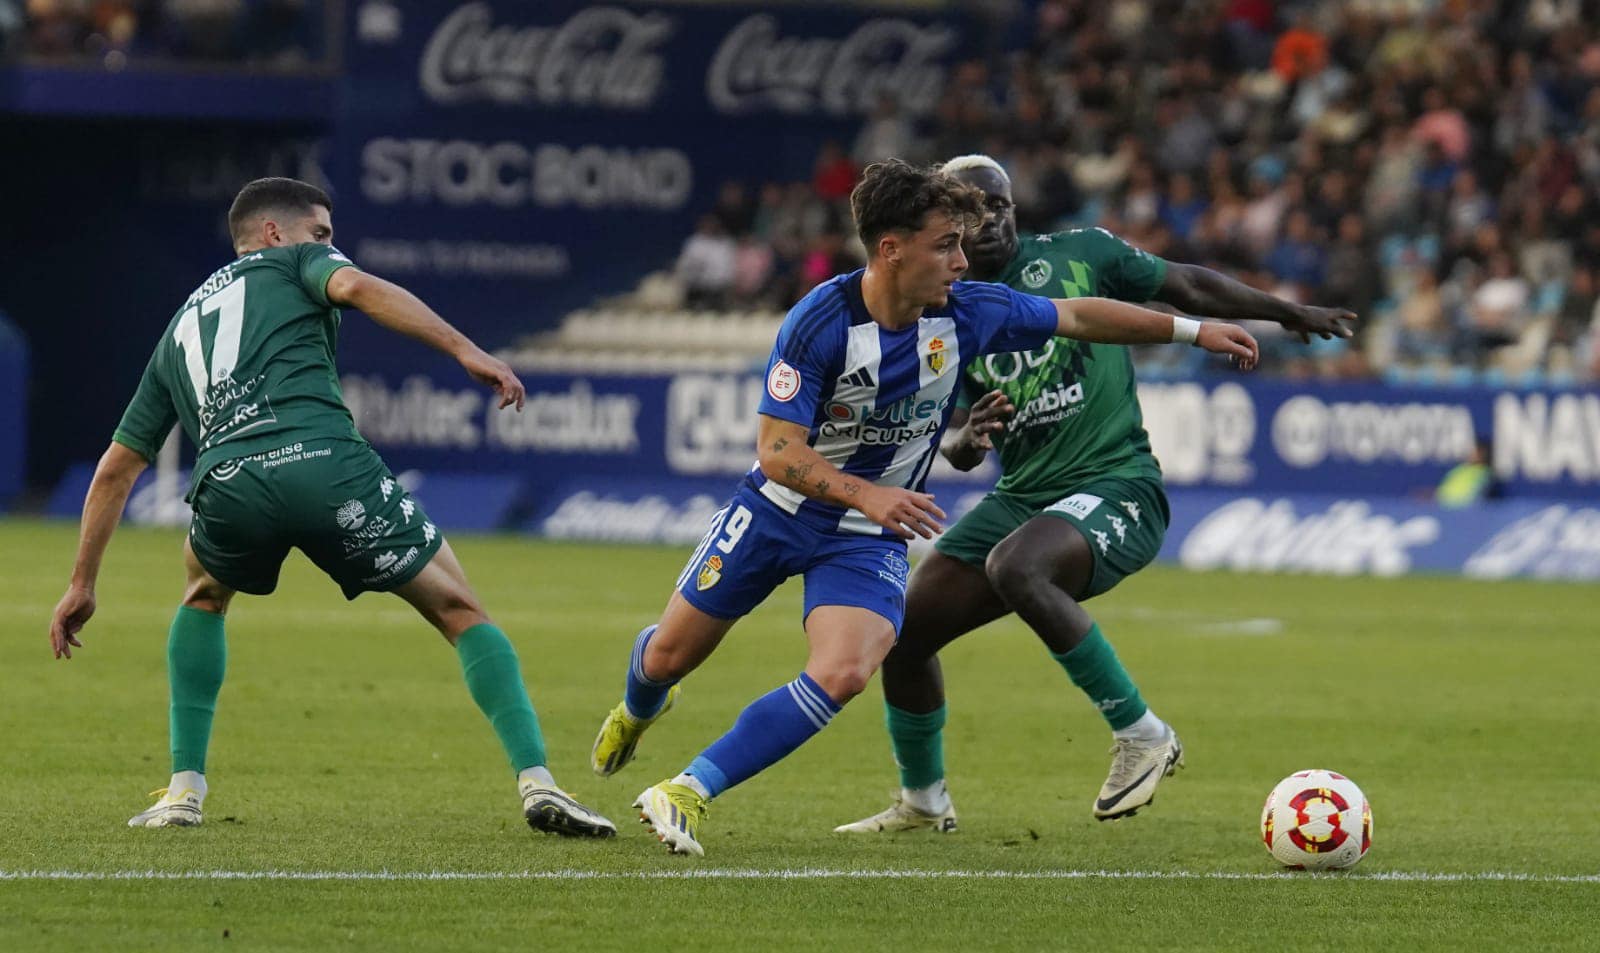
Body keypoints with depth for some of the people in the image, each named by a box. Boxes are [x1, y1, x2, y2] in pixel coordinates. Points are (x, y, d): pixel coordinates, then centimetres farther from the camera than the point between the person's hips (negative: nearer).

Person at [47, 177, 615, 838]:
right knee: (460, 611, 11)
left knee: (204, 596, 37)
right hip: (324, 461, -4)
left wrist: (82, 583, 45)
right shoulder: (295, 263, 24)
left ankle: (184, 789, 25)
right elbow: (354, 287, -2)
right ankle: (535, 780, -6)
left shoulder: (180, 329, 36)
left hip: (226, 482, 4)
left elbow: (116, 467, 39)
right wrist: (464, 350, -9)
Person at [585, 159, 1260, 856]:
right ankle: (638, 710, 51)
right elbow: (777, 450, -27)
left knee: (842, 674, -25)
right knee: (670, 656, 11)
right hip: (779, 510, -2)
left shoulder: (966, 313, -14)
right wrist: (868, 494, -42)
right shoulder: (820, 322, -26)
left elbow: (1079, 318, 2)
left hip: (870, 537, 2)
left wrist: (1192, 330, 4)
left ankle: (687, 795, -16)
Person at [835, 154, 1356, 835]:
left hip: (1115, 487, -5)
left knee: (1013, 567, -35)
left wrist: (1290, 313, 12)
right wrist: (967, 439, -19)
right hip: (1021, 496, 5)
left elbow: (1187, 288, 10)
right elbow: (954, 449, 4)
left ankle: (1142, 735, -23)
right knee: (905, 628, -2)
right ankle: (922, 802, 23)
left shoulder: (1078, 255, -2)